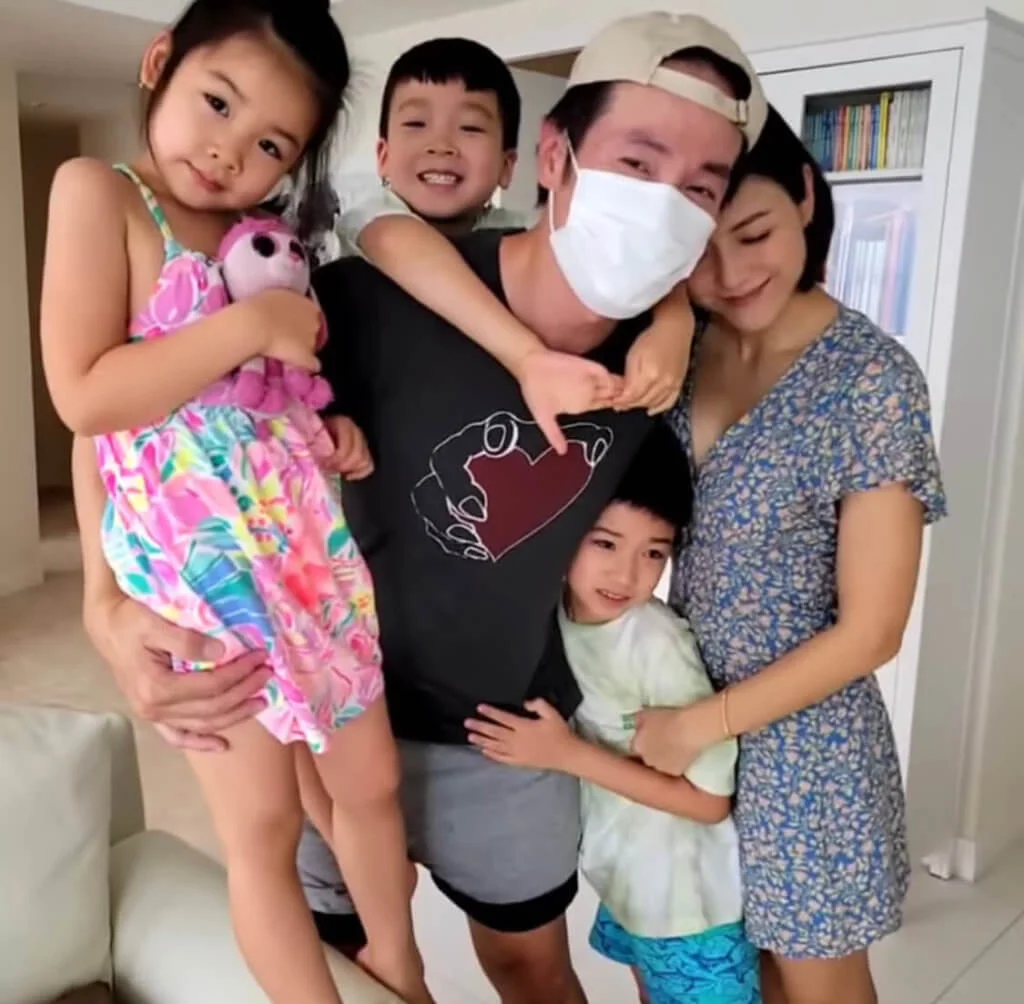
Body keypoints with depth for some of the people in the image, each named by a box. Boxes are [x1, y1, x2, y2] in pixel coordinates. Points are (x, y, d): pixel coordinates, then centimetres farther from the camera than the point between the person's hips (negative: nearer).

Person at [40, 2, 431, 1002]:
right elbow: (84, 395, -17)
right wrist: (249, 325, -18)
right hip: (198, 570, -6)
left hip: (314, 549, 6)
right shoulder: (95, 191, -7)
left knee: (372, 782, 18)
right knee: (262, 826, 8)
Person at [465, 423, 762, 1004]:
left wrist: (568, 753, -28)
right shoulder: (549, 612, -13)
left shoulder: (659, 644, -30)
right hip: (623, 878, 6)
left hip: (688, 897, -6)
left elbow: (710, 798, -25)